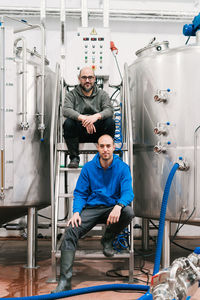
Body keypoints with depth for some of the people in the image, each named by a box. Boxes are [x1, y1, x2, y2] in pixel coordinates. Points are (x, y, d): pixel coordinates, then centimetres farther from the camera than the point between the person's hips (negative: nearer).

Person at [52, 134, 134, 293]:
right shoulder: (88, 168, 3)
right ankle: (65, 281, -24)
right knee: (71, 231, -24)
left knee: (128, 212, -33)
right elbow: (80, 193, 5)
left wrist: (118, 206, -34)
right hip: (92, 208, 1)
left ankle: (108, 240, -2)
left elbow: (128, 192, -11)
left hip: (112, 209, 0)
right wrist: (76, 212, -14)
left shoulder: (122, 167, -2)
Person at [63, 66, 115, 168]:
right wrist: (83, 118, -32)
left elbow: (109, 110, -9)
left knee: (110, 121, -26)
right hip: (79, 134, 0)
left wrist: (96, 116, -32)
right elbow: (66, 110, -14)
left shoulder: (102, 94, 9)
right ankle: (74, 158, -19)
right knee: (68, 123, -29)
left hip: (97, 133, 0)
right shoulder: (72, 94, 6)